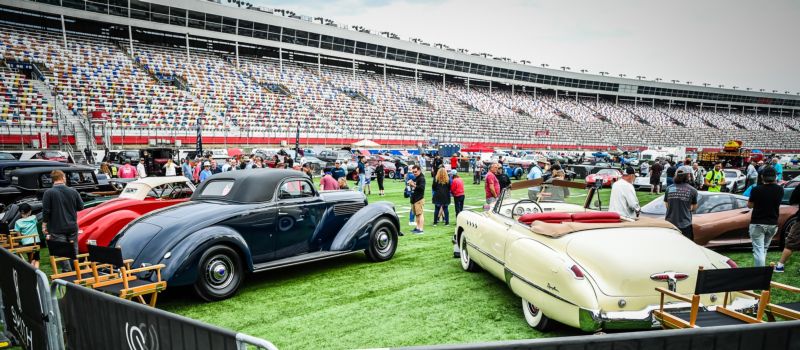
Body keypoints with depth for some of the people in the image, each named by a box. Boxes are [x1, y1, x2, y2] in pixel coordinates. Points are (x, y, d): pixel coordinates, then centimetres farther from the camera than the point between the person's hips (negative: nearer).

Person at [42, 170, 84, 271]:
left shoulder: (48, 193, -10)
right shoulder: (73, 191, -2)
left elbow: (45, 212, -10)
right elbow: (81, 207, 6)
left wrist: (44, 227, -1)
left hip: (57, 230, -3)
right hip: (72, 227, 3)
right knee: (74, 251, 15)